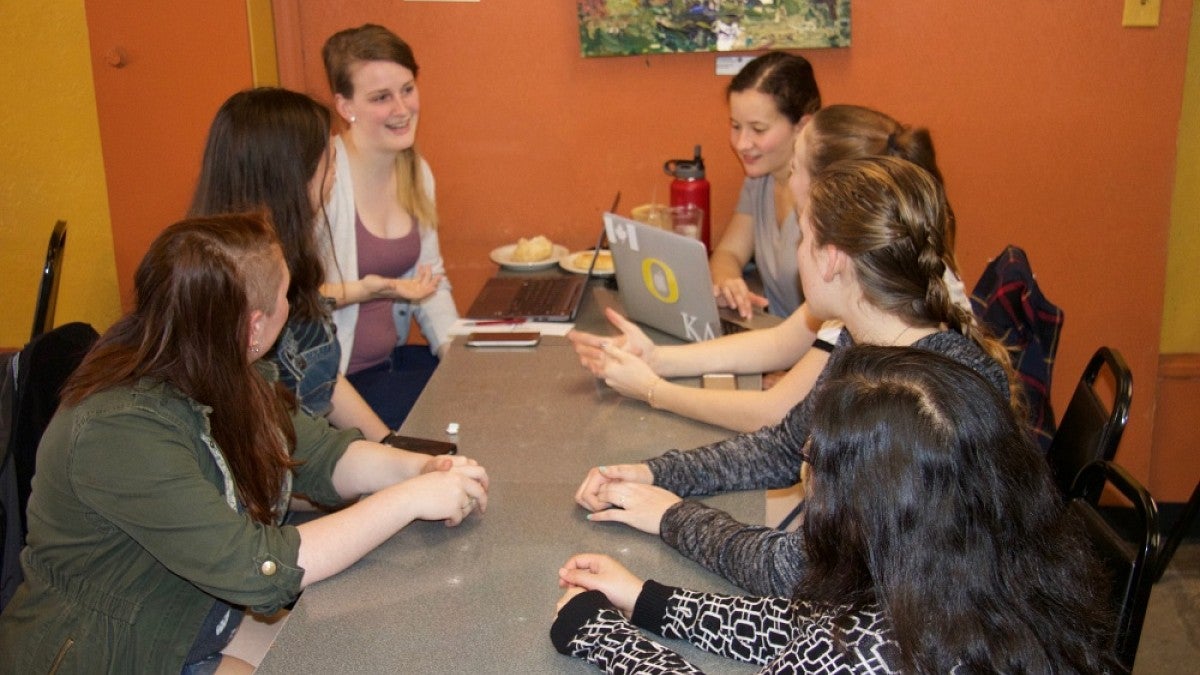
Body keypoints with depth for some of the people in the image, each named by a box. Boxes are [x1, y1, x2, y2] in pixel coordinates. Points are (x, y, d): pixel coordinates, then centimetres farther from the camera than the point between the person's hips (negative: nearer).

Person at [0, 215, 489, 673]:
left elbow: (321, 455, 1)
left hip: (204, 636, 7)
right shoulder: (118, 429, -29)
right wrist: (409, 499, -28)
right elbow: (256, 569, -30)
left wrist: (422, 467, -18)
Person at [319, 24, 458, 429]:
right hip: (330, 378, -8)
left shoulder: (416, 172, 6)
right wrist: (358, 291, -29)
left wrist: (454, 346, -2)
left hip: (391, 359, 8)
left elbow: (431, 278, 12)